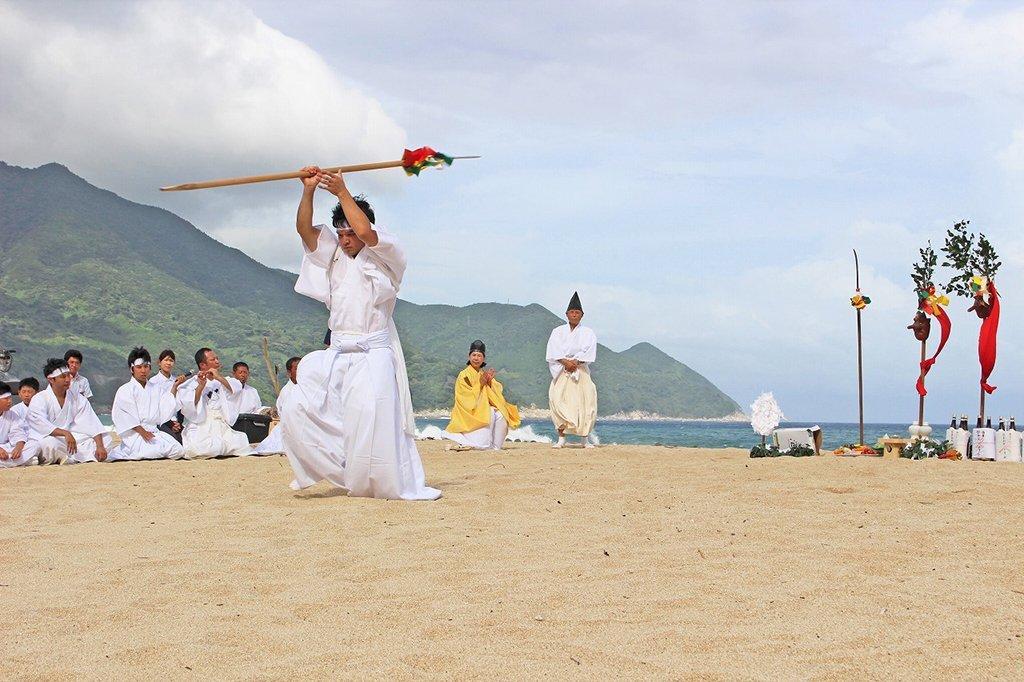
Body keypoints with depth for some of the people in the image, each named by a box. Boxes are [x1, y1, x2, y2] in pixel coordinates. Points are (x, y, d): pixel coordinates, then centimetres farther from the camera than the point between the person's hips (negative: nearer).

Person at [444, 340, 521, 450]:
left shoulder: (485, 374, 13)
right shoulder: (463, 375, -6)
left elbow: (497, 395, 7)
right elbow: (466, 398, -13)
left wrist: (490, 382, -11)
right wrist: (480, 384, -18)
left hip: (486, 407, 6)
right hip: (469, 414, -6)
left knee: (501, 415, -22)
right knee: (490, 413, -32)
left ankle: (495, 446, -14)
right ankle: (483, 445, -22)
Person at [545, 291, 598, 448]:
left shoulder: (587, 332, 9)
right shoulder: (558, 331, 11)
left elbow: (588, 351, -4)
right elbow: (553, 351, -1)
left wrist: (575, 362, -17)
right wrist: (565, 362, -16)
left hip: (581, 371, 0)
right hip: (561, 372, 1)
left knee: (585, 402, -9)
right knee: (558, 400, -13)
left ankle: (586, 438, -1)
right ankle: (561, 438, -10)